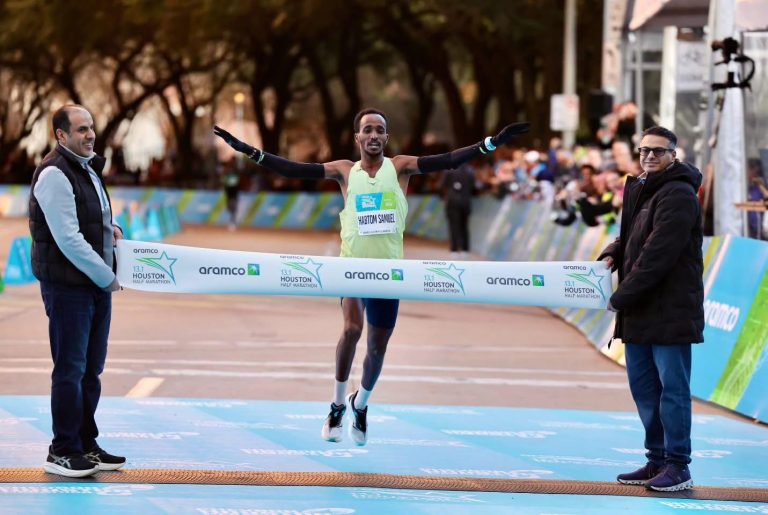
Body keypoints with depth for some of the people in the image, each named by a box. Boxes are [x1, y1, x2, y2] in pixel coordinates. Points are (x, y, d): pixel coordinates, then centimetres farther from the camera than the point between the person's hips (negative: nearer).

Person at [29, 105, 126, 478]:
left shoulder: (89, 169, 15)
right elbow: (68, 239, -20)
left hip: (97, 284, 9)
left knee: (91, 369, 13)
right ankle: (62, 452, 3)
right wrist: (106, 277, -15)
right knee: (70, 369, -4)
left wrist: (109, 228, 9)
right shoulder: (54, 174, -15)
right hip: (67, 286, -9)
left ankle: (86, 446, 21)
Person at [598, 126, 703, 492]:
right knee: (643, 386, 13)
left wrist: (622, 297, -19)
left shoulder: (678, 195, -14)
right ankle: (657, 461, 22)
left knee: (672, 388, -5)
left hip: (670, 311, -9)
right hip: (639, 311, 10)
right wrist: (612, 255, 3)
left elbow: (658, 255, -20)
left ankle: (677, 466, 1)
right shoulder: (639, 190, 16)